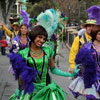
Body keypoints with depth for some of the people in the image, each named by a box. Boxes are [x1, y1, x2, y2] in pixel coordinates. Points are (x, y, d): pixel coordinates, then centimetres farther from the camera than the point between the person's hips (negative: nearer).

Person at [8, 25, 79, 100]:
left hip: (48, 89, 2)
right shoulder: (23, 53, -5)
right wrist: (20, 89, 7)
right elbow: (21, 74, 4)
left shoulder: (48, 51, 2)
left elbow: (53, 70, 9)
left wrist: (71, 74, 4)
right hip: (31, 90, -2)